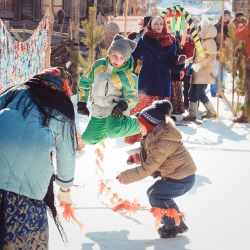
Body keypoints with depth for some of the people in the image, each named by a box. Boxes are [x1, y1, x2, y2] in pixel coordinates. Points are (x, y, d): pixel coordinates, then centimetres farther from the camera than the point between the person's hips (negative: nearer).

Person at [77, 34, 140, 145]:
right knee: (88, 139, 4)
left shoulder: (126, 76, -13)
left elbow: (133, 96, -8)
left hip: (115, 110, -6)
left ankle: (140, 124, -10)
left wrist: (124, 104, -31)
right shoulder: (98, 66, -1)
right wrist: (81, 102, 11)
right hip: (98, 111, 6)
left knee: (114, 131, -35)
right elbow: (84, 81, 13)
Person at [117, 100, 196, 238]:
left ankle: (176, 225, 2)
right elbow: (152, 156, 19)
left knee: (156, 196, -13)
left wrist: (124, 177, -21)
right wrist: (136, 157, 1)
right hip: (173, 174, 10)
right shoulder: (155, 135, 3)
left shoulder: (163, 142, -28)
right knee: (152, 193, 12)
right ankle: (175, 221, 20)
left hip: (183, 179, -10)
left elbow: (147, 169, -28)